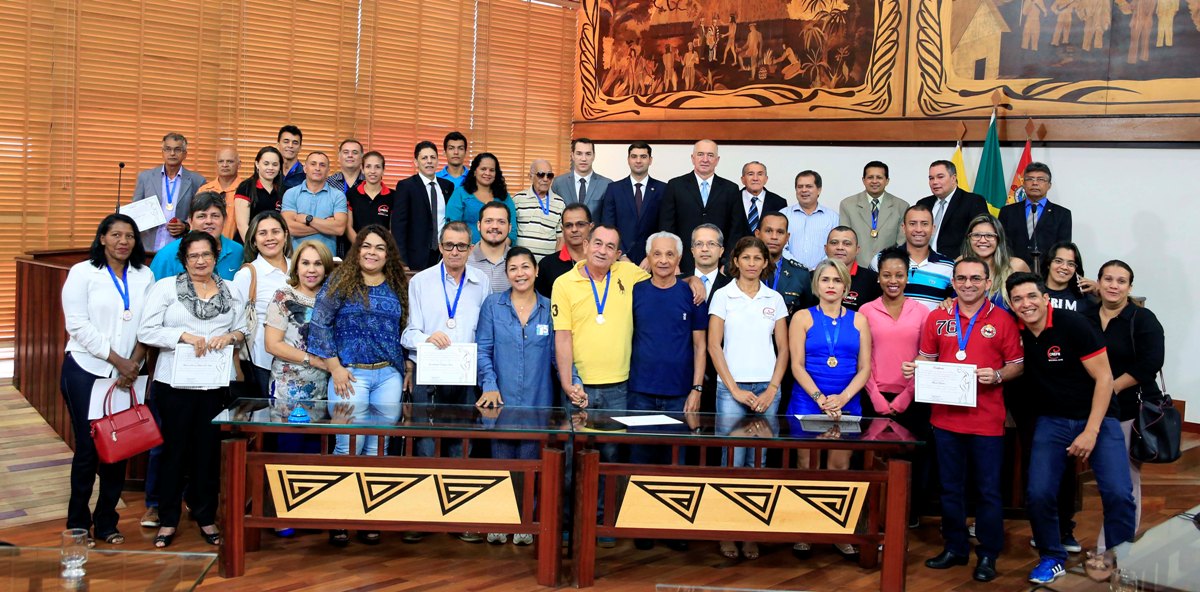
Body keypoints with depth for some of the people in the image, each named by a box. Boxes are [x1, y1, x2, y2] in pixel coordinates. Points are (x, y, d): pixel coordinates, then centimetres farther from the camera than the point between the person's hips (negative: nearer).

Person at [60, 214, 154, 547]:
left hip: (127, 374, 3)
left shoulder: (144, 276, 9)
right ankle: (77, 522, 12)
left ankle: (106, 522, 15)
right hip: (86, 370, -3)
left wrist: (135, 361, -9)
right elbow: (78, 325, -8)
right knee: (88, 447, -1)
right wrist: (117, 360, -12)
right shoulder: (82, 273, 0)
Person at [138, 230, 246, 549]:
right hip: (175, 381, -2)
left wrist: (230, 336, -7)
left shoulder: (229, 291, 11)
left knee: (209, 449, 7)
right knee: (175, 448, 4)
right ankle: (168, 520, 15)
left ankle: (205, 516, 20)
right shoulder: (166, 287, 1)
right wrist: (183, 336, -17)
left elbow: (242, 331, 15)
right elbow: (146, 331, -5)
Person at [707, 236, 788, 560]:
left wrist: (772, 389, -3)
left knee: (759, 463, 2)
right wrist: (735, 389, -8)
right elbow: (714, 345, -2)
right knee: (732, 462, -4)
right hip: (731, 388, -2)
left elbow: (783, 349, 9)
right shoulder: (723, 296, 3)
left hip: (766, 390, 2)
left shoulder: (774, 299, 10)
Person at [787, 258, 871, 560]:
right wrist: (820, 398, -14)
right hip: (807, 402, -1)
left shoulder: (858, 321, 10)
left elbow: (864, 368, 5)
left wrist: (842, 398, -10)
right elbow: (797, 365, -2)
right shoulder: (803, 317, 5)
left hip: (846, 405, 1)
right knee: (807, 466, -1)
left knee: (840, 467, 1)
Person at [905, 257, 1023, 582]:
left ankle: (988, 555, 16)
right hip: (945, 417, 3)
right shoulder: (938, 318, 6)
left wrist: (997, 376, -19)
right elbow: (926, 358, 14)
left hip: (987, 419, -3)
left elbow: (1017, 365, 1)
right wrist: (914, 368, -7)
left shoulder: (1003, 320, -2)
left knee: (988, 490, 4)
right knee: (950, 487, 13)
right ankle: (955, 548, 26)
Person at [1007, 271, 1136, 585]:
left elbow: (1104, 377, -13)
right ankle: (1052, 558, 14)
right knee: (1038, 494, -10)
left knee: (1118, 493, -16)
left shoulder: (1073, 324, -15)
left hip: (1097, 417, -3)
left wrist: (1091, 432, -16)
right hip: (1051, 420, 3)